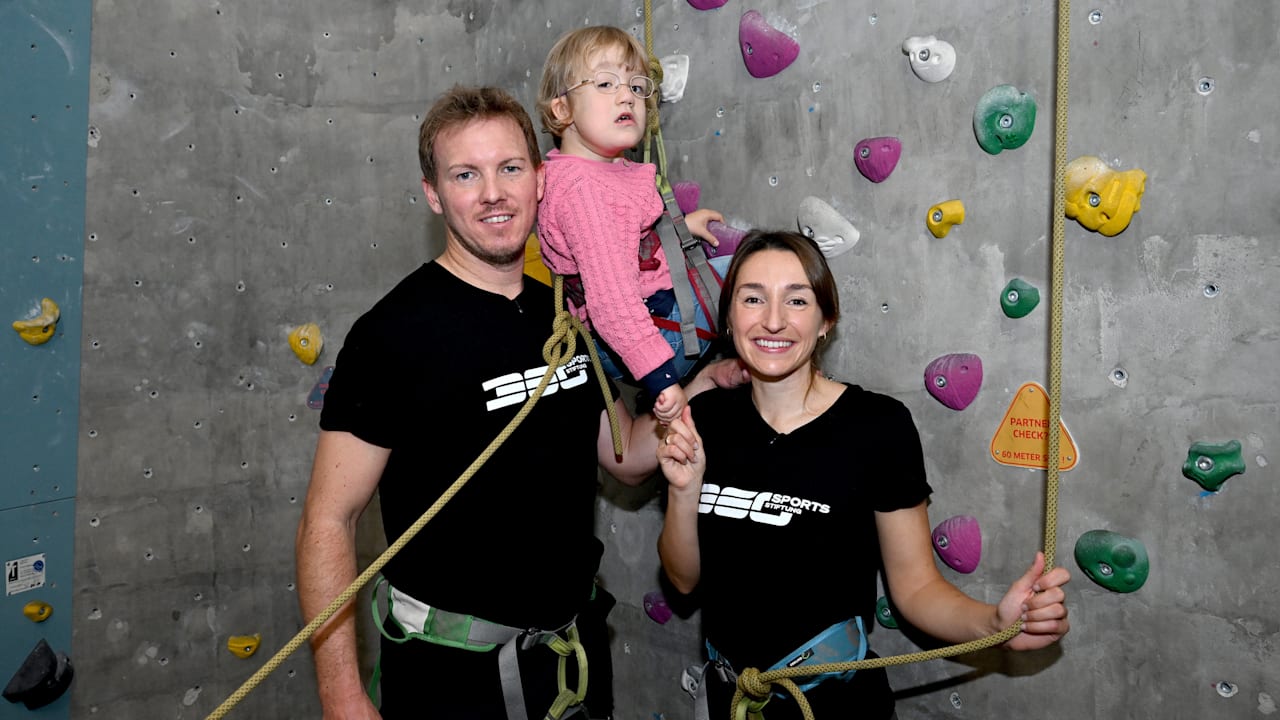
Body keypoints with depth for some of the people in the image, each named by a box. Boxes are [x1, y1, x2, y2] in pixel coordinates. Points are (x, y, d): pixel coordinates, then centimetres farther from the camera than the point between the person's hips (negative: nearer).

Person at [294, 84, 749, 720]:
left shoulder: (567, 315, 2)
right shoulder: (393, 332, -17)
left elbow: (628, 457, 11)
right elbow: (328, 522, -16)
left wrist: (706, 382, -4)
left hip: (576, 647, 6)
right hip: (451, 669, -6)